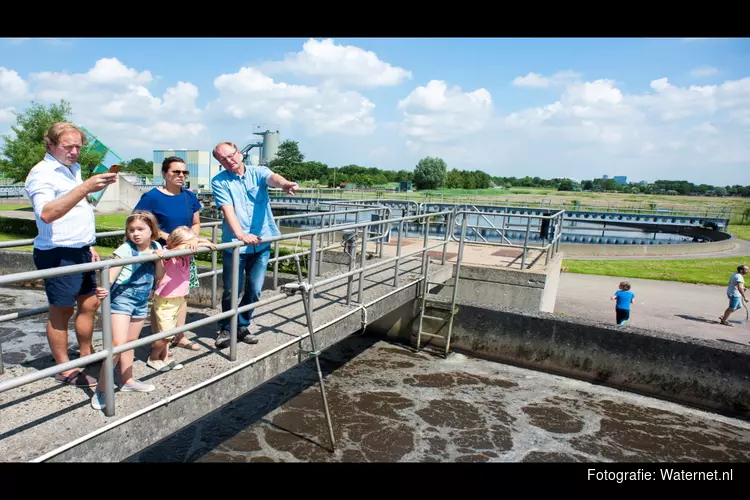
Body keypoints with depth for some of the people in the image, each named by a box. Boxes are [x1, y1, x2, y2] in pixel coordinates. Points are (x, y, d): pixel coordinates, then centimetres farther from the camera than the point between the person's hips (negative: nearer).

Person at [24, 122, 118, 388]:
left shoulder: (73, 169, 14)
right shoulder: (42, 173, -13)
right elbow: (46, 213, -31)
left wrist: (89, 245, 18)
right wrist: (85, 187, -39)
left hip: (80, 251, 8)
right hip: (59, 254, -8)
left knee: (90, 303, 14)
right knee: (61, 311, 3)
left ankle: (87, 355, 29)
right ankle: (64, 369, 15)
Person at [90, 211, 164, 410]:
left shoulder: (156, 247, 3)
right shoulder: (125, 250, -13)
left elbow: (159, 276, 6)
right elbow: (111, 274, -23)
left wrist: (158, 259, -11)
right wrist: (103, 288, -43)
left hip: (141, 302, 6)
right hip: (121, 299, -6)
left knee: (131, 342, 18)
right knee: (118, 343, -14)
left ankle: (127, 381, 32)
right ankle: (101, 389, -4)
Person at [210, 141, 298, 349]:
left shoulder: (258, 172, 0)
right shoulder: (219, 182, -2)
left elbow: (273, 178, -23)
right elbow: (228, 210, -16)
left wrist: (284, 183, -48)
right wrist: (240, 234, -33)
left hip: (261, 243, 2)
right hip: (234, 245, -2)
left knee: (254, 290, 10)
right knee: (232, 291, 5)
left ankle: (242, 326, 30)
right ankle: (225, 328, 27)